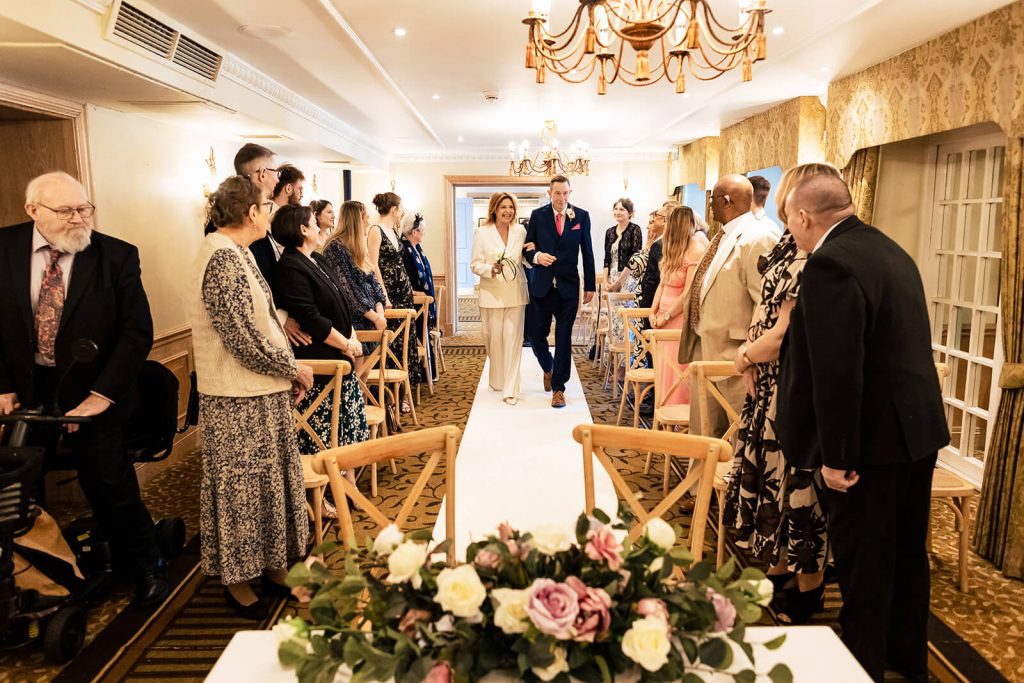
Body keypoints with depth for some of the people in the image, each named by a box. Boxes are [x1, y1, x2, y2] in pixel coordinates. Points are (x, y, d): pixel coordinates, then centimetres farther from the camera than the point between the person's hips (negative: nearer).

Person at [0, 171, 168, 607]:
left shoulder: (116, 256, -9)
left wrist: (102, 393, -15)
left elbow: (138, 330, -11)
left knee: (111, 489, 3)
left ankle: (146, 568, 24)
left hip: (90, 395, -3)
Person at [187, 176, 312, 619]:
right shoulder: (223, 259, -21)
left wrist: (288, 370, 8)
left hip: (261, 394, 10)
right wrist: (294, 369, -12)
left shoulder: (233, 253, 11)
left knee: (265, 480, 18)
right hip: (239, 400, -10)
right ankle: (236, 580, 23)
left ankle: (270, 565, 32)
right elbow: (245, 340, -25)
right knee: (239, 488, 6)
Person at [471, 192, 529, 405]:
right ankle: (497, 380, 29)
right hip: (492, 294, -1)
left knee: (513, 340, -3)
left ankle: (511, 389, -1)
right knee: (494, 339, 6)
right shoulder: (482, 233, 0)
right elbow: (474, 264, -3)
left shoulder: (520, 231, 7)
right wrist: (490, 269, -20)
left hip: (515, 294, 1)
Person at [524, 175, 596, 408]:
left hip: (568, 287, -1)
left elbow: (587, 252, 5)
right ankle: (548, 369, 37)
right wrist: (536, 256, -17)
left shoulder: (581, 216, 2)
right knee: (537, 336, 7)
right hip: (542, 286, 1)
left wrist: (590, 286, 4)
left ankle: (558, 387, 12)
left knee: (564, 338, 1)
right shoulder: (537, 215, 3)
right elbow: (528, 248, 7)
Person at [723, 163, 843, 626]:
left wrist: (746, 356, -5)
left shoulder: (809, 261, -21)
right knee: (771, 480, 18)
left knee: (796, 486, 6)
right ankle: (779, 574, 36)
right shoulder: (787, 248, 8)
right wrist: (750, 356, -4)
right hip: (769, 386, 9)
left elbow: (782, 336, -22)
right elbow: (764, 309, 11)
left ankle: (805, 592, 26)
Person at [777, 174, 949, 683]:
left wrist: (836, 455, -20)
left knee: (863, 564, 6)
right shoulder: (889, 249, 10)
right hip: (918, 427, 10)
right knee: (906, 550, 22)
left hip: (871, 436, -10)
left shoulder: (829, 263, -21)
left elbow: (836, 371, -26)